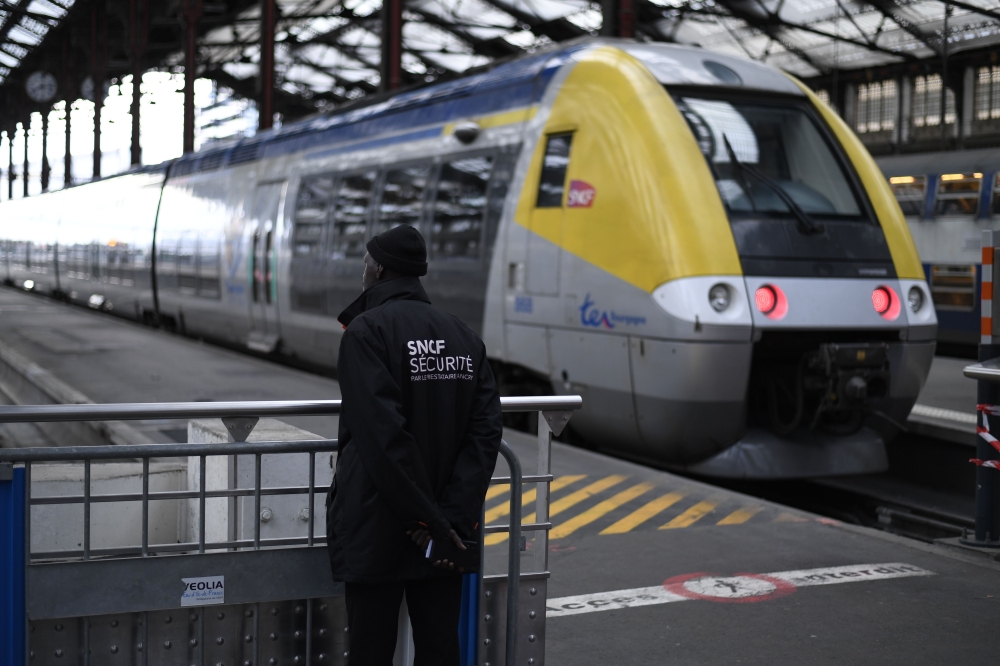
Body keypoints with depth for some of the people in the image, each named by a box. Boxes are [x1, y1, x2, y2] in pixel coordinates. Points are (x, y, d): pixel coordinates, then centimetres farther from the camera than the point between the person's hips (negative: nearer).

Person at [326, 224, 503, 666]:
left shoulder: (366, 331, -9)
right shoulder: (465, 338, 8)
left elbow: (382, 435, -19)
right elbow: (486, 431, -2)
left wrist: (429, 521, -16)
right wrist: (453, 517, -8)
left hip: (378, 533, -5)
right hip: (448, 534, 6)